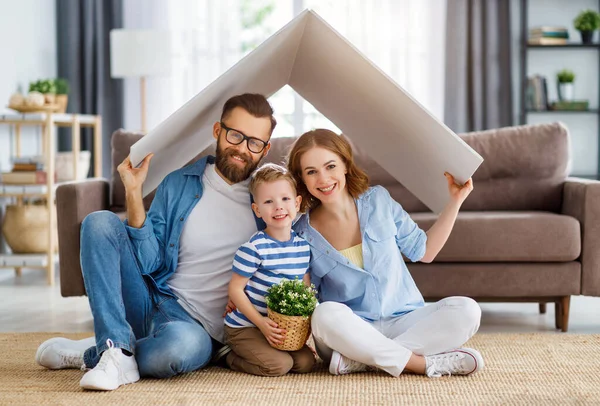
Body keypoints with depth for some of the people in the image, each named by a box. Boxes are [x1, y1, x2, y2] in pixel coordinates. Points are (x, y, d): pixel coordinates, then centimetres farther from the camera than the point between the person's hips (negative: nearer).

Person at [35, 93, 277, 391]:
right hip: (152, 304, 3)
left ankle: (88, 355, -11)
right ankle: (118, 352, -23)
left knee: (182, 343, -41)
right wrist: (134, 193, -11)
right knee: (100, 223, -16)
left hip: (201, 328, -3)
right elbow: (150, 263, -3)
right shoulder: (178, 185, 5)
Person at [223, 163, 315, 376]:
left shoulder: (303, 245, 2)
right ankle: (233, 359, 4)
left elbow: (306, 288, 11)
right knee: (279, 365, -22)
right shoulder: (254, 248, -18)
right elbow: (235, 289, -15)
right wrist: (261, 322, -21)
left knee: (306, 362, -7)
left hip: (282, 326, 6)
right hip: (244, 327, -6)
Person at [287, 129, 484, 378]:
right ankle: (428, 363, -27)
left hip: (402, 322, 3)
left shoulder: (378, 201, 0)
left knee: (467, 311, -23)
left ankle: (359, 360, -26)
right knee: (326, 315, -36)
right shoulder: (304, 235, -3)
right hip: (349, 333, -2)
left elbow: (424, 251, 10)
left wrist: (455, 201, 4)